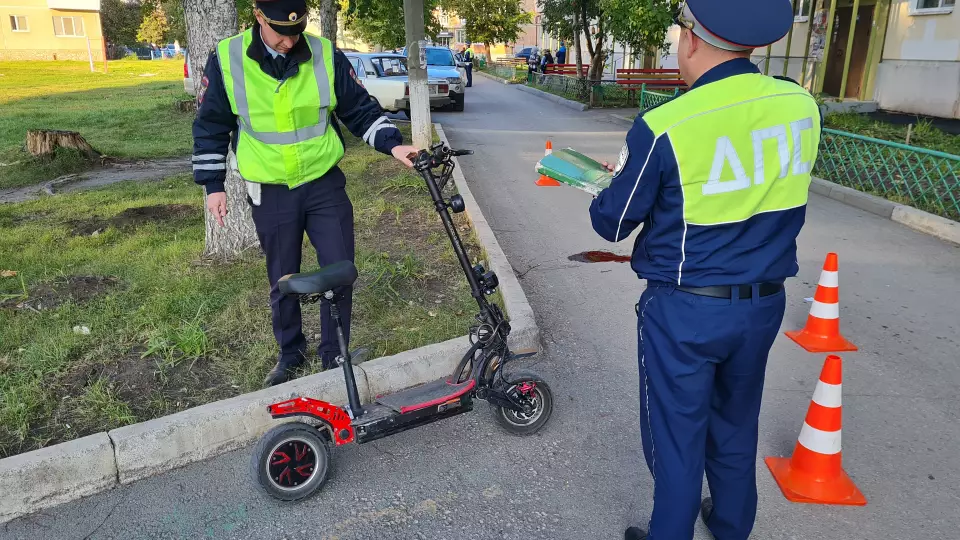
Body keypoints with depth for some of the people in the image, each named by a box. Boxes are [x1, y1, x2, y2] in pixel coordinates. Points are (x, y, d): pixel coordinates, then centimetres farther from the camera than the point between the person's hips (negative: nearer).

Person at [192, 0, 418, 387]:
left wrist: (392, 144, -14)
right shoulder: (227, 60, -8)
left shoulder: (326, 56, -7)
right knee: (283, 281, 10)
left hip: (325, 184, 1)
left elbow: (360, 110, 2)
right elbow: (210, 125, 2)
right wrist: (213, 185, 1)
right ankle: (290, 351, 33)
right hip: (271, 193, 0)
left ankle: (334, 354, 21)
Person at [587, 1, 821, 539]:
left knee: (677, 434, 12)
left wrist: (617, 182, 13)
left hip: (684, 310, -5)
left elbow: (612, 223, -8)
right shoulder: (803, 107, -5)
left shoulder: (663, 128, -20)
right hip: (764, 303, 6)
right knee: (736, 425, 24)